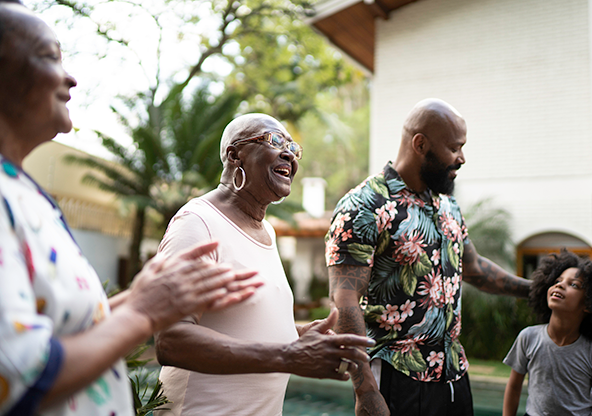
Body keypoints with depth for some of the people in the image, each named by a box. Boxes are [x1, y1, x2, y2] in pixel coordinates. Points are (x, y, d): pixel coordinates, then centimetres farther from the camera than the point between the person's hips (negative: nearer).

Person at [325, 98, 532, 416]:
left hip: (454, 374, 8)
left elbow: (472, 267, 25)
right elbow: (345, 303, -21)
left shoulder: (447, 204, 10)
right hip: (398, 378, -7)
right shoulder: (363, 207, -16)